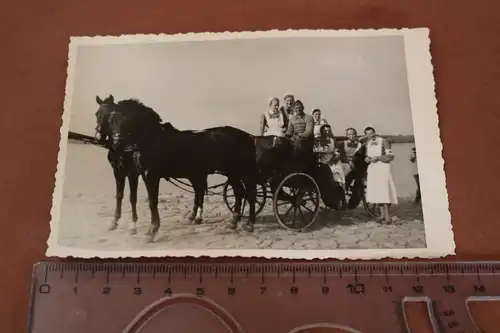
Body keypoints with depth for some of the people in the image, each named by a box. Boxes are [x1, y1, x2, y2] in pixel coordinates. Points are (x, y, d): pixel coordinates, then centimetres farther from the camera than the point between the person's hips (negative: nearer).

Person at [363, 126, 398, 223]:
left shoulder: (383, 141, -6)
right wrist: (367, 159, 4)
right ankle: (382, 214, 12)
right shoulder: (367, 143, 13)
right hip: (372, 169, 6)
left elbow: (390, 156, -11)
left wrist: (378, 158, -19)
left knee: (384, 190, -13)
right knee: (377, 191, 5)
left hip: (383, 169, -6)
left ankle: (387, 215, -11)